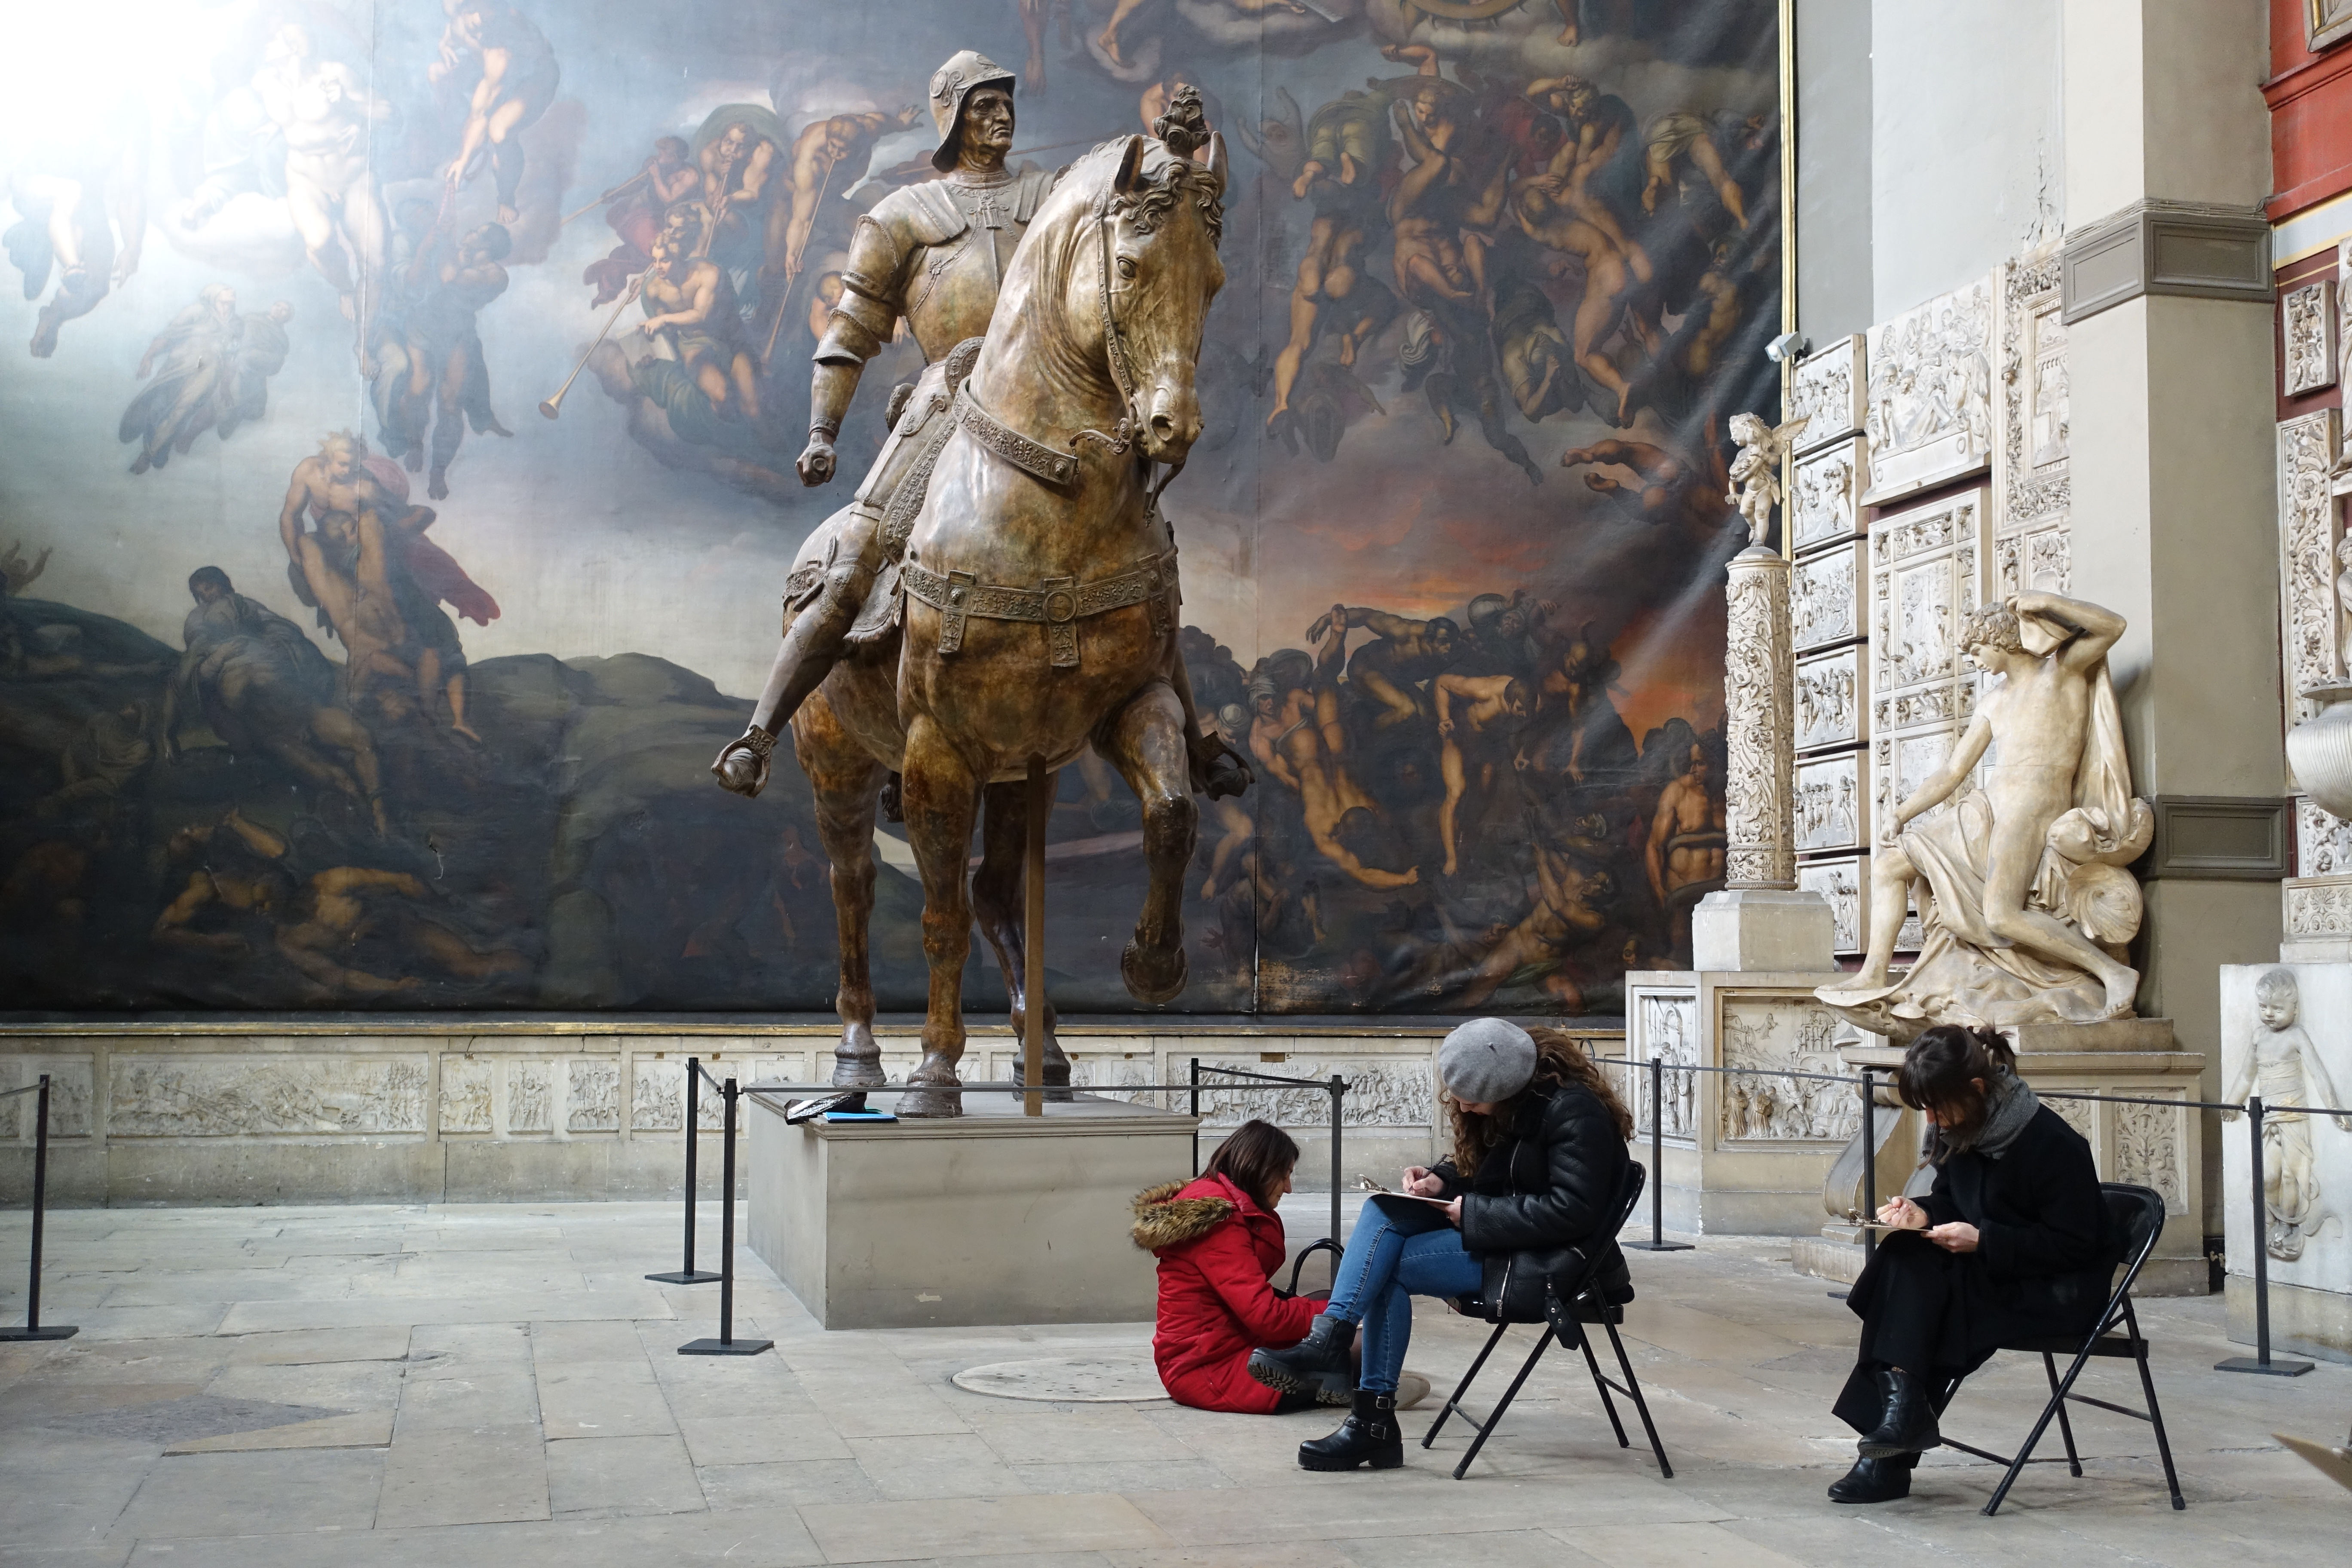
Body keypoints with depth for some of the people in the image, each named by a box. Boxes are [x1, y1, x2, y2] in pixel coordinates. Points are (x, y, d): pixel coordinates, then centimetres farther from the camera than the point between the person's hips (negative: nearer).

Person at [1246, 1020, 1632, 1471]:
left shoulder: (1574, 1112, -19)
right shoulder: (1507, 1102, 7)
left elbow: (1572, 1212, -24)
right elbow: (1479, 1172, 20)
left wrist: (1474, 1213, -19)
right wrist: (1442, 1180, -2)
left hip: (1545, 1263, -9)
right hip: (1502, 1234, 9)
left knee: (1388, 1264, -14)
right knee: (1384, 1211, -10)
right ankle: (1329, 1340, -19)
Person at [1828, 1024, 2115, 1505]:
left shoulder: (2054, 1144, -21)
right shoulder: (1959, 1130, 1)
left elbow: (2073, 1246, -18)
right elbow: (1952, 1200, 15)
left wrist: (1982, 1240, -24)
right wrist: (1923, 1214, -9)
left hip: (2063, 1289, -7)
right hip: (1990, 1272, 7)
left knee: (1932, 1284, -25)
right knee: (1904, 1256, -19)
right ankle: (1901, 1401, -26)